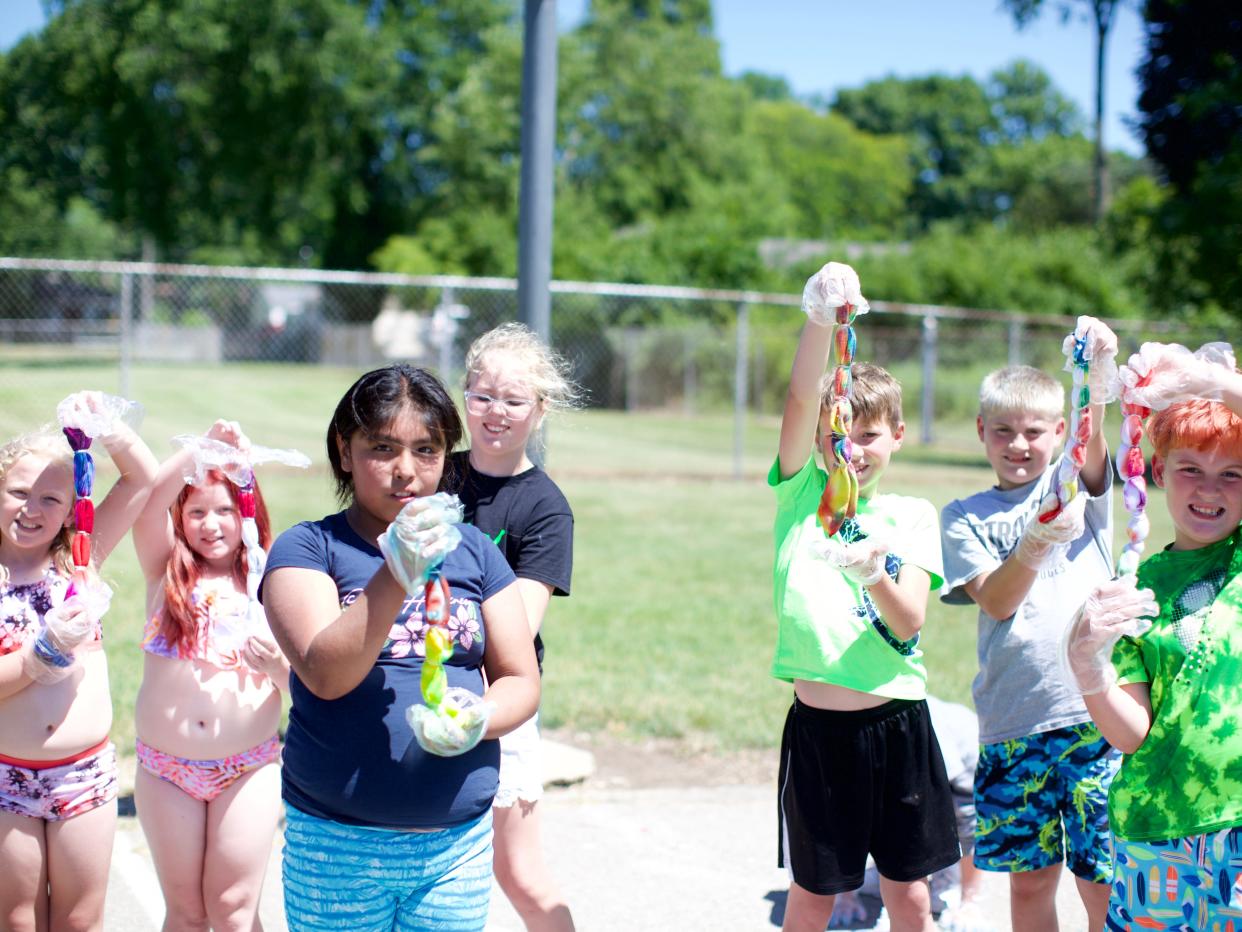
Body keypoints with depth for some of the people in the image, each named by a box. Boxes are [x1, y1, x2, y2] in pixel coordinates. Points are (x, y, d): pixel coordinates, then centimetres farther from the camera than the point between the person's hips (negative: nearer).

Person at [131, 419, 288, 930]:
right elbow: (145, 500, -17)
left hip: (248, 767, -1)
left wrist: (277, 665, -23)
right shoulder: (168, 570, 3)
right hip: (165, 767, 1)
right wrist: (203, 448, -28)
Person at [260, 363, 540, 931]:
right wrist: (397, 576, -28)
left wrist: (478, 721, -15)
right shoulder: (306, 549, -3)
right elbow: (325, 674, -17)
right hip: (338, 844, -3)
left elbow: (521, 682, 6)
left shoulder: (475, 551, 8)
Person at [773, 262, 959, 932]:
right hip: (818, 723, -1)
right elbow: (801, 400, -17)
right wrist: (820, 318, -34)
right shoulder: (801, 492, 1)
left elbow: (909, 623, -9)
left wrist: (876, 569, -30)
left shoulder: (911, 516, 3)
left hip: (897, 724, 1)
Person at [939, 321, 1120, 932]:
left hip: (1094, 714, -1)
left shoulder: (1076, 484, 8)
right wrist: (1034, 546, -24)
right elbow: (995, 601, -6)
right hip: (1012, 722, 1)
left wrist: (1097, 371, -33)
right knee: (1029, 877, 11)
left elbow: (1093, 441, -14)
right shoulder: (965, 517, 8)